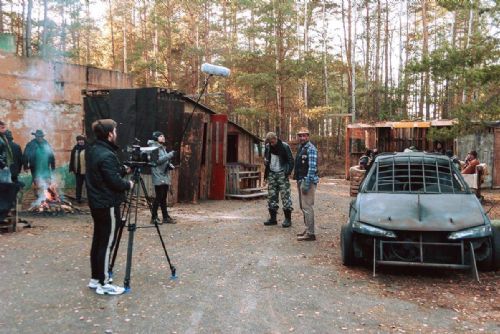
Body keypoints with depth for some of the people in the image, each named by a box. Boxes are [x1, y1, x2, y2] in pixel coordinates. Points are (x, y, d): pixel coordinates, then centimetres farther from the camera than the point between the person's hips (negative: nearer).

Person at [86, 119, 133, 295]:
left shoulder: (92, 151, 9)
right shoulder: (107, 155, -21)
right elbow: (115, 182, -21)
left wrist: (123, 169, 12)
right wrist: (128, 184, -4)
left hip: (97, 203, 10)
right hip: (108, 205, -10)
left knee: (98, 241, 15)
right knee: (106, 243, -3)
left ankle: (95, 278, 23)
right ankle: (104, 284, 3)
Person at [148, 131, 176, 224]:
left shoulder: (162, 147, 19)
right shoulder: (154, 147, -8)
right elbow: (158, 160, -20)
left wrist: (170, 165, 5)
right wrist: (170, 154, -21)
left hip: (165, 176, 9)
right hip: (159, 177, -9)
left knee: (163, 198, 12)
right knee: (158, 198, -6)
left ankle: (166, 217, 16)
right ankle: (154, 217, 1)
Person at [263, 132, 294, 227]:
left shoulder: (284, 146, -7)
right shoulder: (267, 147, 7)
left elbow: (291, 160, -3)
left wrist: (288, 172, -12)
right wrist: (265, 162, 0)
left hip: (282, 173, -5)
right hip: (271, 174, 5)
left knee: (285, 195, -7)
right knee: (272, 195, 6)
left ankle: (288, 219, -3)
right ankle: (273, 218, 14)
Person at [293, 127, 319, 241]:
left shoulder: (311, 149, -13)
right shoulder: (300, 148, 16)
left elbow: (312, 167, -20)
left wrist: (307, 184, -22)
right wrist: (299, 181, 17)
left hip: (308, 181, -10)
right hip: (301, 180, 10)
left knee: (307, 207, -10)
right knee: (303, 206, 16)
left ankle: (310, 233, -6)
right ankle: (308, 229, 26)